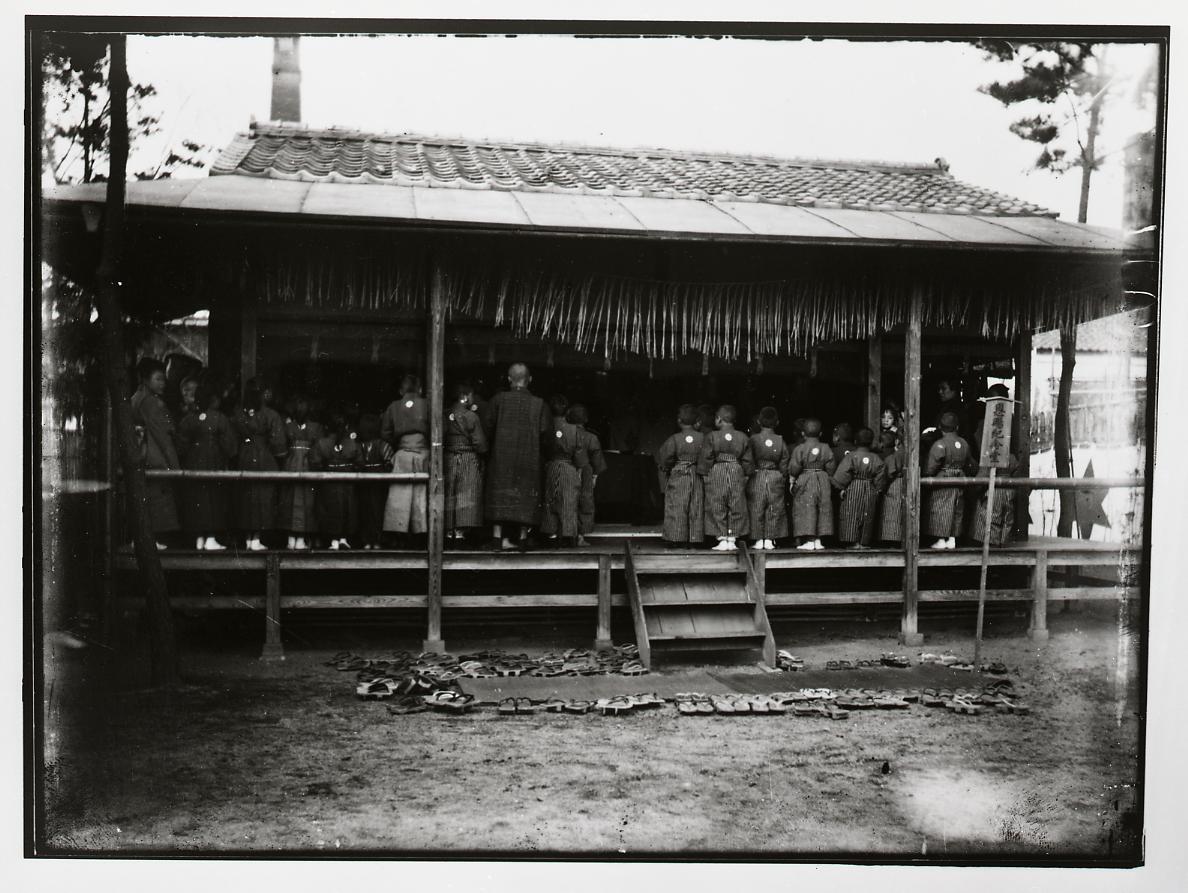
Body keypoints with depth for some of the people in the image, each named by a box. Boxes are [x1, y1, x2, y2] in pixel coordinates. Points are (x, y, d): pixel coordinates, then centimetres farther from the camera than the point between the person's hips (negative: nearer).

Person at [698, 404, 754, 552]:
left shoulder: (712, 437, -7)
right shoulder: (743, 438, 2)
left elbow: (706, 460, -5)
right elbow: (748, 461, 5)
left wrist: (704, 474, 4)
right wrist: (746, 476, 15)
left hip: (716, 474, -2)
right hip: (737, 474, 2)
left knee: (717, 509, 5)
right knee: (736, 509, 9)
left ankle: (722, 540, 3)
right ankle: (732, 539, 9)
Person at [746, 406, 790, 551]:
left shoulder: (753, 439, -7)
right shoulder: (781, 442, -2)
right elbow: (784, 466, 2)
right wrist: (784, 482, 12)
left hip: (757, 478, -1)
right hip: (776, 479, 1)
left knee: (756, 511, 5)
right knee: (774, 511, 9)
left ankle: (759, 540, 5)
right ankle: (770, 539, 9)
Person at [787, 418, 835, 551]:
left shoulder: (799, 449, -8)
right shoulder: (826, 449, 3)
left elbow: (794, 468, -10)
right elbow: (831, 468, 5)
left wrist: (791, 481, 2)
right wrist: (829, 480, 17)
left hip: (804, 483, -3)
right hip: (822, 482, 4)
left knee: (806, 510, -2)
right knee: (822, 510, 9)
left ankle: (809, 541, -7)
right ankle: (818, 541, 9)